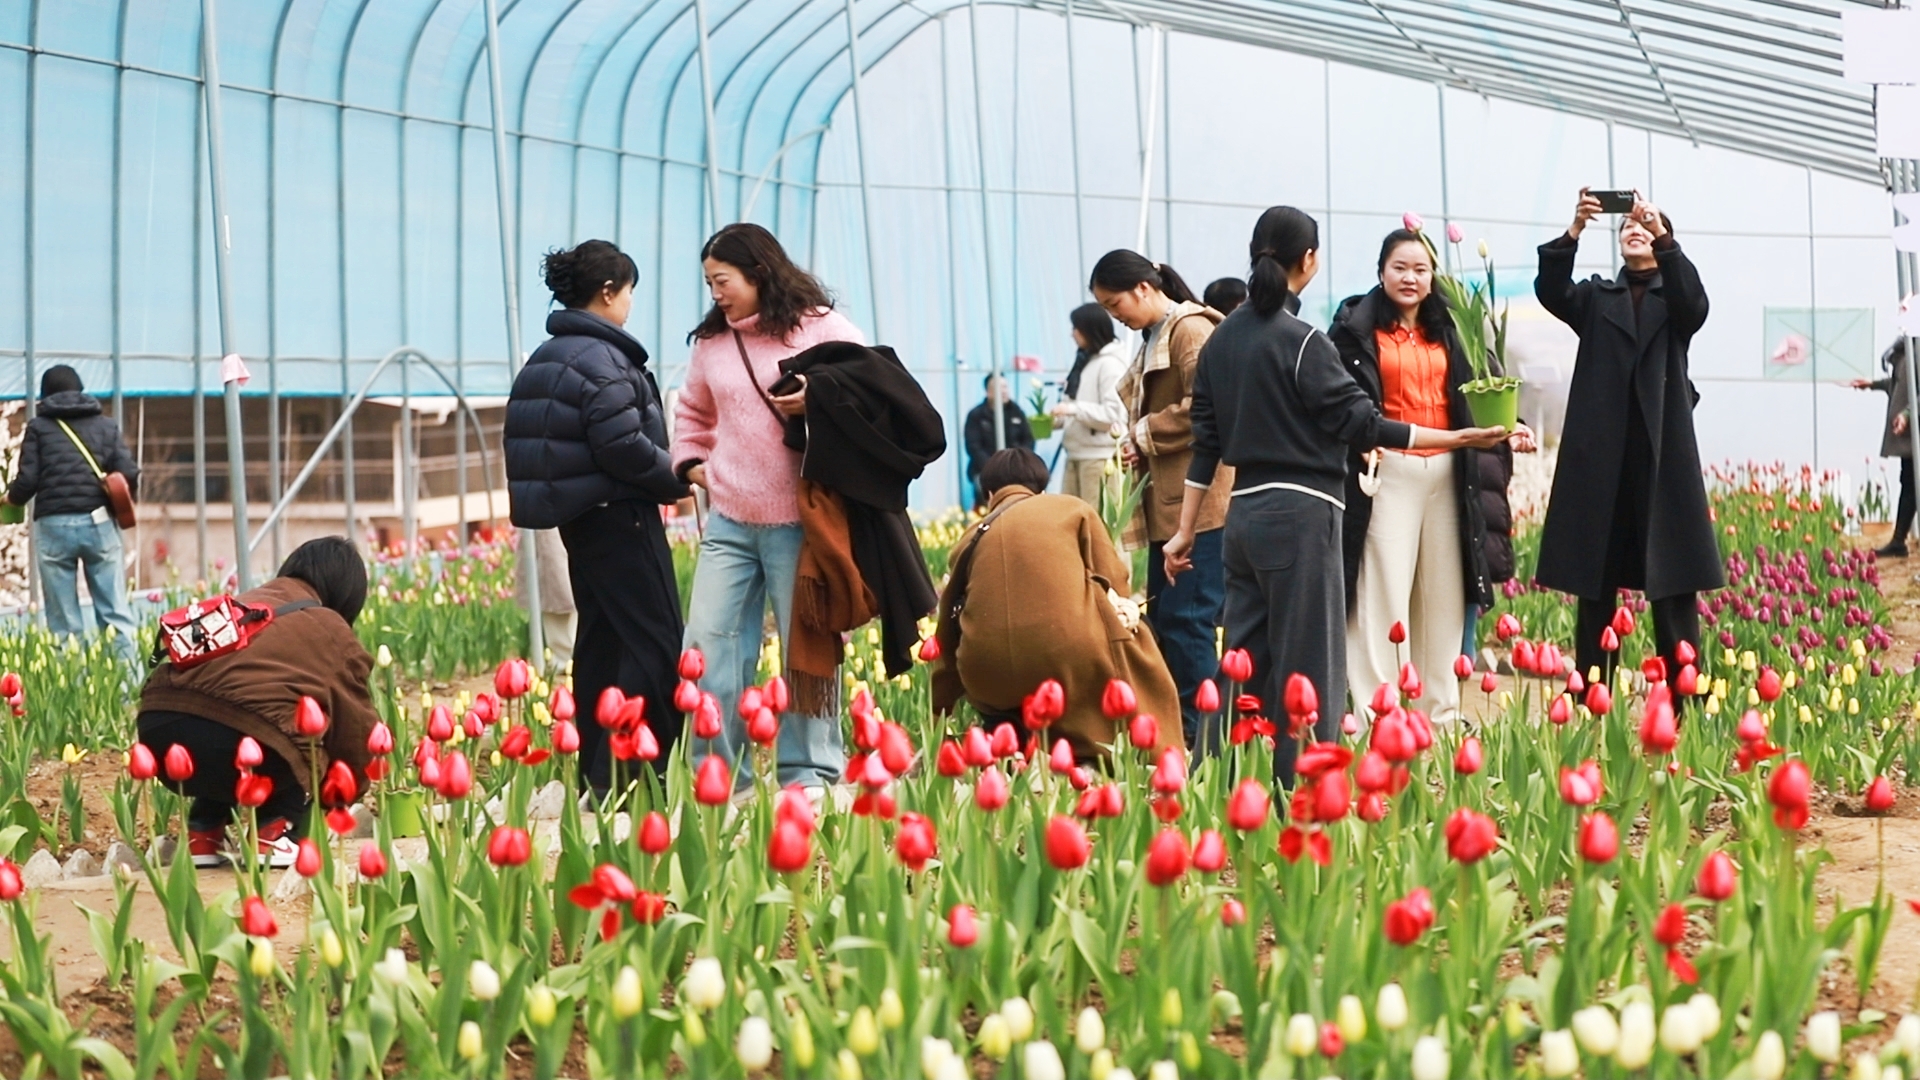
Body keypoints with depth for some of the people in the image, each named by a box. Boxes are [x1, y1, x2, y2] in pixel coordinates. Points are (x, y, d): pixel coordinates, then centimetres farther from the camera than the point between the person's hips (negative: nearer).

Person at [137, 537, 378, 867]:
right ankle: (273, 833, 2)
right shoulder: (332, 632, 15)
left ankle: (202, 834, 23)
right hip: (240, 748, -6)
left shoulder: (241, 605, 30)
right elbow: (356, 729, 20)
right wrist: (341, 794, 40)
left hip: (157, 735, 6)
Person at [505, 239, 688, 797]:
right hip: (619, 515, -10)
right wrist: (678, 479, -7)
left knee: (600, 643, 12)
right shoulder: (599, 359, -16)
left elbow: (537, 441, 14)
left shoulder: (545, 357, 13)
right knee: (656, 645, -7)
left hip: (575, 515, 10)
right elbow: (624, 445, -22)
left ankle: (594, 773, 12)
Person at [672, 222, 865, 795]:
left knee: (807, 646, 2)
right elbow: (693, 413, 30)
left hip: (800, 522, -5)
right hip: (728, 521, 5)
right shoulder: (711, 342, 15)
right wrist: (690, 461, 13)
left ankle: (810, 773, 10)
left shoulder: (822, 328, -1)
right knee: (708, 644, -1)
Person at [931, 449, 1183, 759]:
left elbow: (949, 633, 29)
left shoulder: (970, 541, 23)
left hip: (991, 681, 3)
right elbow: (1116, 585, 12)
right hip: (1071, 658, -3)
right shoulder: (1073, 509, 17)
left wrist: (939, 709, 39)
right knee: (1131, 634, 26)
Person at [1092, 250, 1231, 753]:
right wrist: (1137, 446, 8)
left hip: (1200, 501, -10)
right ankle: (1174, 730, 12)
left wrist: (1145, 435, -11)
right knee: (1163, 616, 9)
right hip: (1168, 504, 10)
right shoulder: (1155, 339, 20)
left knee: (1187, 618, -11)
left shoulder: (1191, 330, -10)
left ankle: (1202, 736, -8)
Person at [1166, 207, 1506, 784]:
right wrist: (1454, 438, -11)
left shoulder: (1223, 339, 10)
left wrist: (1186, 531, 16)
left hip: (1243, 513, 7)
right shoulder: (1301, 342, -10)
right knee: (1306, 670, -3)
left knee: (1244, 664, 11)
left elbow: (1206, 440, 12)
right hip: (1300, 514, -7)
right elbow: (1358, 422, -13)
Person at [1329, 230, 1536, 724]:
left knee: (1443, 595, 6)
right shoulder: (1356, 327, 1)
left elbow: (1469, 401, 20)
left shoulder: (1446, 331, 17)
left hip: (1447, 474, 5)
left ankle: (1441, 711, 13)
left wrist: (1505, 428, 4)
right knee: (1383, 595, -9)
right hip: (1387, 472, -5)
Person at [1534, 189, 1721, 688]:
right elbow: (1551, 291, -5)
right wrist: (1573, 232, -20)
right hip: (1601, 454, 1)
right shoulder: (1596, 297, 15)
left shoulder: (1674, 298, 13)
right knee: (1596, 583, 0)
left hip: (1664, 451, -1)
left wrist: (1663, 238, -23)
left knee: (1673, 582, -4)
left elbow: (1695, 303, -11)